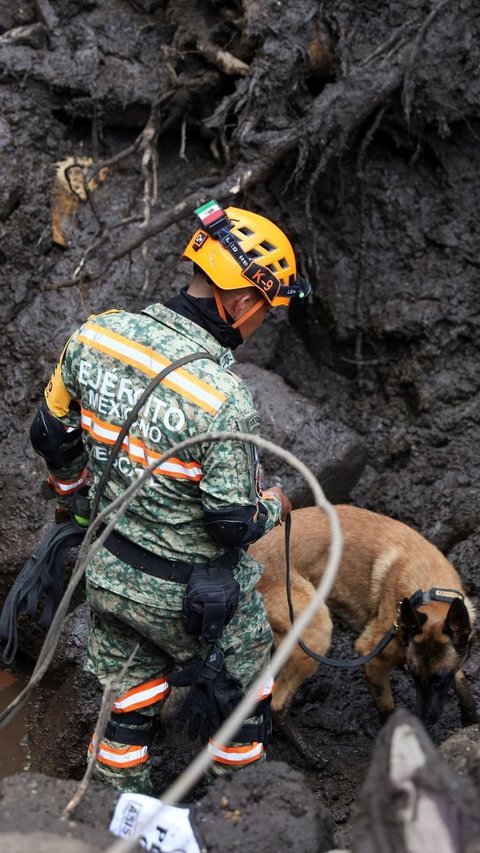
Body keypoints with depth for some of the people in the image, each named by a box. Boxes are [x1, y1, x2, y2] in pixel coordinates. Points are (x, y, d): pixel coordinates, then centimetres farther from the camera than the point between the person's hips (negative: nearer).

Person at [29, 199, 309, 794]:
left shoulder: (95, 335, -13)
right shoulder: (223, 398, -32)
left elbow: (51, 433, 2)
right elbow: (234, 524, -22)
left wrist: (71, 488, 22)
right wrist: (273, 508, 1)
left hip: (107, 568, 5)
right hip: (187, 592, -5)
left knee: (130, 695, 26)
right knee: (241, 679, 23)